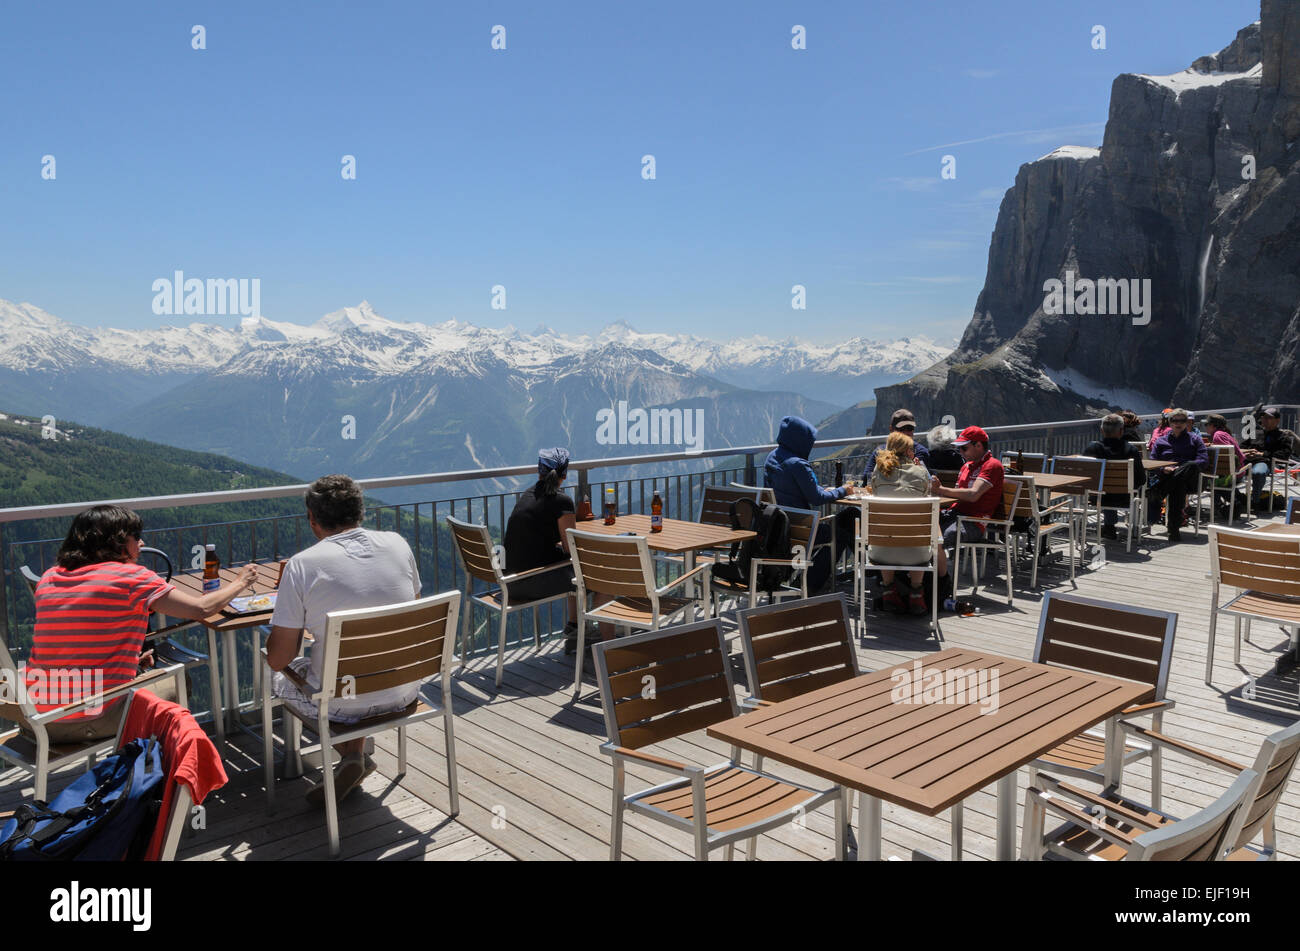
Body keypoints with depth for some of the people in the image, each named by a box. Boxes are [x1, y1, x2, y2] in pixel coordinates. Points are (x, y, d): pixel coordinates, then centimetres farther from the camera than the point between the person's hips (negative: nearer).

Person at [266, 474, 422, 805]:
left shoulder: (303, 564, -15)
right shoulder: (398, 544, -3)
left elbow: (278, 659, -11)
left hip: (345, 703, -4)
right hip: (404, 693, 4)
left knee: (279, 676, 27)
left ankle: (352, 756, 16)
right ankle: (355, 760, 26)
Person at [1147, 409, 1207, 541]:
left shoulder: (1194, 439, 22)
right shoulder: (1161, 441, 26)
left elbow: (1204, 460, 7)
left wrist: (1182, 469, -11)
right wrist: (1163, 469, -9)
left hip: (1188, 478, -1)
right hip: (1165, 475, 1)